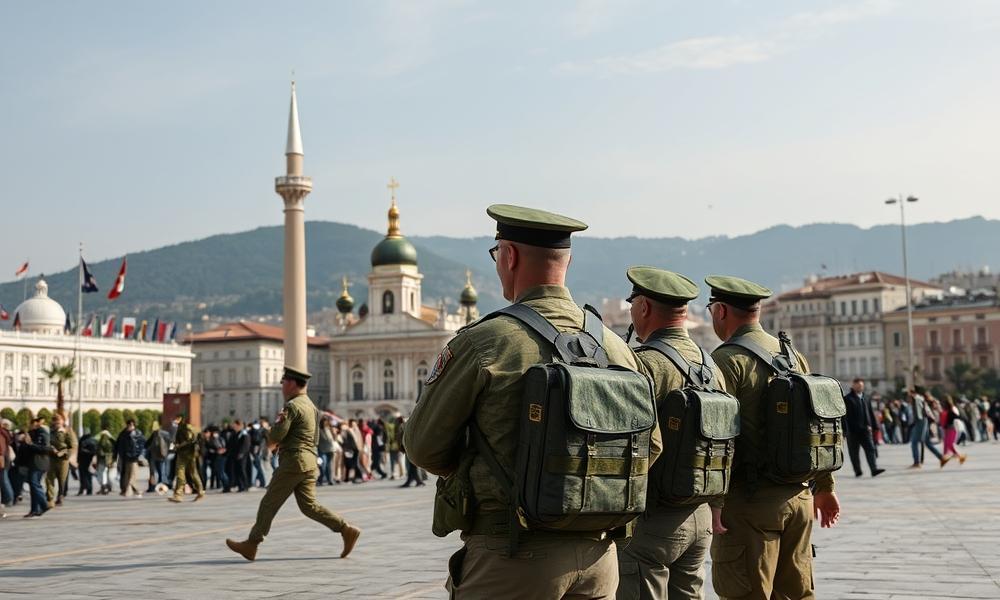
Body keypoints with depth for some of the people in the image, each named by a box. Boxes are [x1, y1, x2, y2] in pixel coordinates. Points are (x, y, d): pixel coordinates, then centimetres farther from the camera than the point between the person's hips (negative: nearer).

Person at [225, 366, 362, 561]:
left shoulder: (292, 406, -11)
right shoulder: (310, 406, 19)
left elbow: (275, 437, -17)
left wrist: (278, 423, 6)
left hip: (293, 461, -9)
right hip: (309, 462, 9)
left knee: (269, 503, 0)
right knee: (309, 505, 7)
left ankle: (251, 545, 7)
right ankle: (347, 530, -2)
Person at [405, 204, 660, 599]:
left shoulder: (482, 343, -11)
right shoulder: (616, 347, 4)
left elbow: (424, 447, -2)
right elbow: (649, 446, 13)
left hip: (512, 556, -5)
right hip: (596, 554, 5)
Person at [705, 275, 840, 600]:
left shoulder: (726, 360, -10)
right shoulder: (793, 355, 13)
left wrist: (713, 503, -16)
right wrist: (824, 486, 23)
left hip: (749, 501, -8)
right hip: (798, 497, 8)